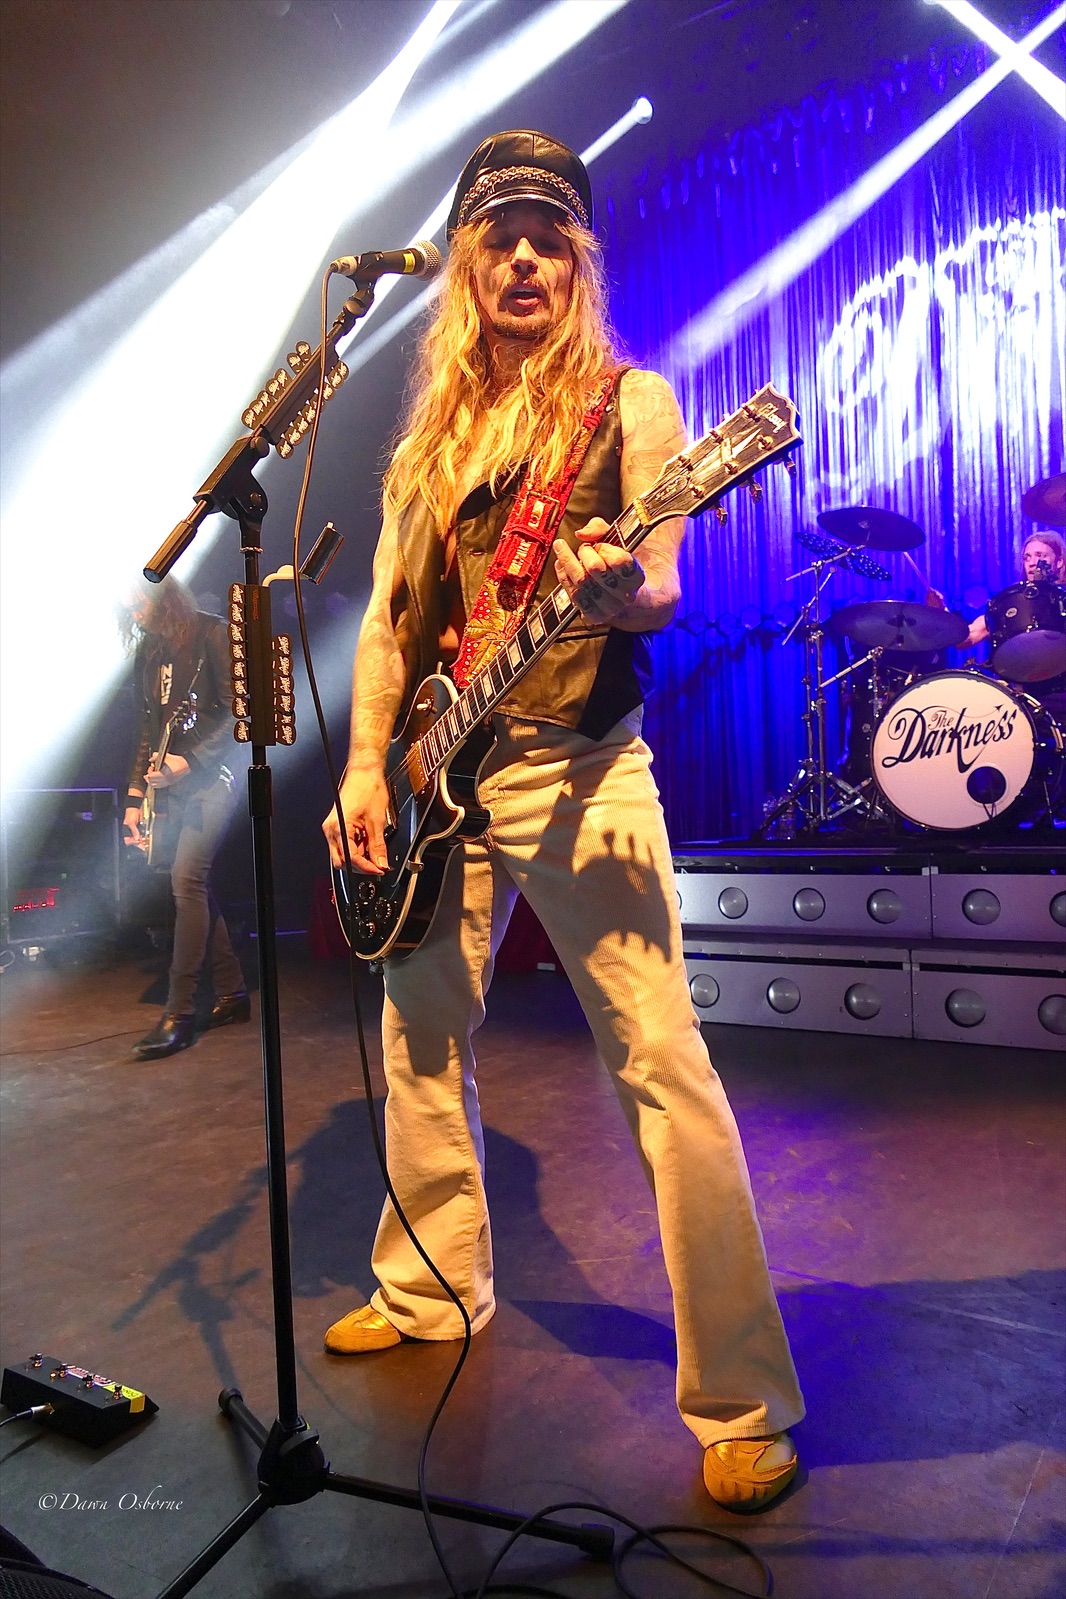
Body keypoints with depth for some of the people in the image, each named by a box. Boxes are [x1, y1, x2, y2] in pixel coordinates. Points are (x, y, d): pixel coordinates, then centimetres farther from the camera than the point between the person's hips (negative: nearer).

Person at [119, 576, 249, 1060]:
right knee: (195, 885, 6)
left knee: (187, 879, -17)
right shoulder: (147, 655, 16)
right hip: (170, 786, 8)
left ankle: (179, 1013, -14)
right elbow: (148, 730, 18)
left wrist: (191, 760, -17)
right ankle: (232, 994, 16)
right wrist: (136, 795, 12)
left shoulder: (210, 634, -5)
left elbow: (235, 710, -11)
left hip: (212, 778, -8)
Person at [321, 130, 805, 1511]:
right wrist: (366, 764, 2)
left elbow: (662, 590, -7)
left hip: (578, 770, -5)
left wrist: (616, 585, -31)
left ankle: (740, 1401, 5)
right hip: (440, 773, 6)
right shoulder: (433, 427, 16)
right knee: (420, 1045, 14)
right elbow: (389, 606, 12)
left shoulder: (630, 402, 3)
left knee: (663, 1066, -10)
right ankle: (430, 1290, 37)